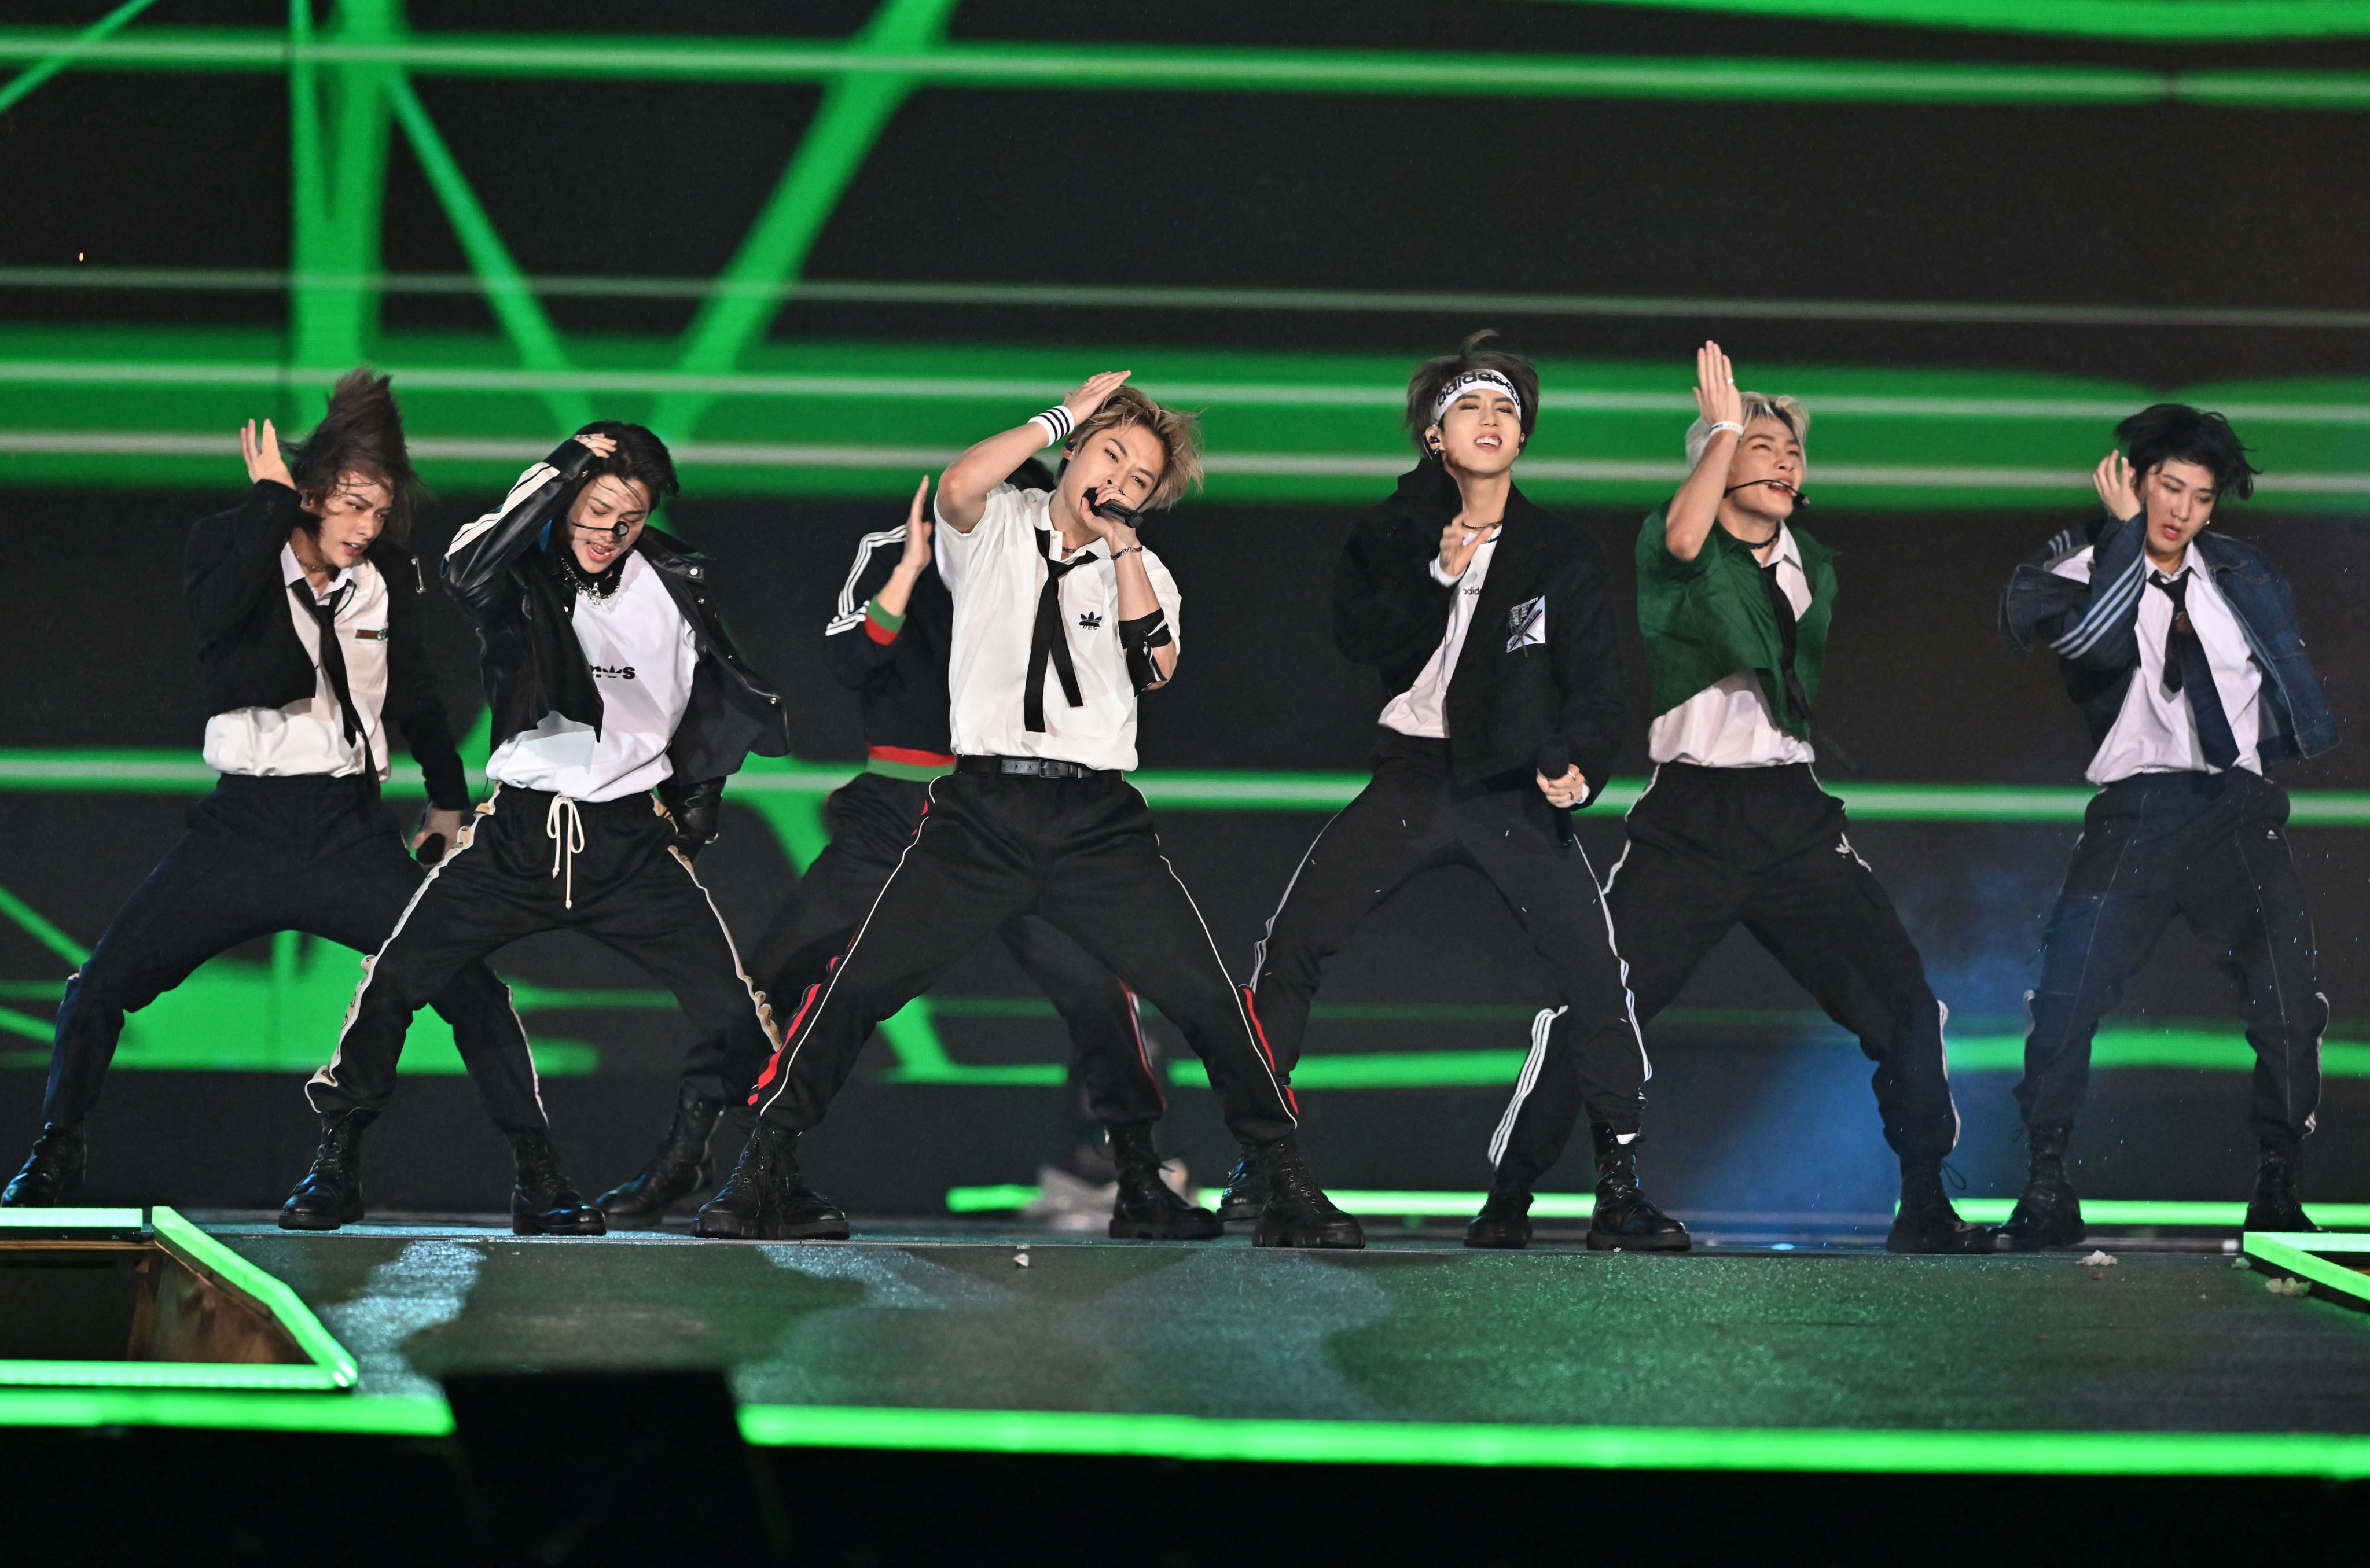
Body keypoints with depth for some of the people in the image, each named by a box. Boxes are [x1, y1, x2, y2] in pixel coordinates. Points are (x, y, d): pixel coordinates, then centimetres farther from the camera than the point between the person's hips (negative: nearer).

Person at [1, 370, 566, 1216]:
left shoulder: (391, 576, 4)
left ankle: (539, 1171, -1)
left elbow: (414, 694, 20)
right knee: (101, 985, -7)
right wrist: (268, 500, -21)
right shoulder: (231, 546, -3)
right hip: (244, 825, -1)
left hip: (352, 831, 1)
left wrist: (448, 798, 26)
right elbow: (216, 608, -28)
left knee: (471, 986, -11)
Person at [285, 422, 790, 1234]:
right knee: (392, 981, -9)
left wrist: (700, 794, 12)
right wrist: (560, 473, -28)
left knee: (731, 1009, -11)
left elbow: (717, 690, 17)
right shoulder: (524, 572, -4)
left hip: (632, 844, 1)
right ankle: (337, 1168, 7)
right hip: (518, 833, -1)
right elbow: (466, 572, -29)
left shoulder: (673, 583, 2)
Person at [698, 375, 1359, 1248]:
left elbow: (1155, 668, -3)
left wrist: (1122, 545, 0)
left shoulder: (1142, 572, 17)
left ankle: (1289, 1188, 2)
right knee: (859, 983, -13)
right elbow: (957, 488, -13)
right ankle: (763, 1169, 0)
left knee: (1206, 995, -11)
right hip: (982, 810, -1)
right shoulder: (997, 530, 11)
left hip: (1097, 822, 2)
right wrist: (1065, 415, -6)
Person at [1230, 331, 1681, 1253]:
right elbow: (1357, 638, -3)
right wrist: (1439, 576, -14)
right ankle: (1256, 1166, 2)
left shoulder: (1563, 557, 3)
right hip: (1412, 777, 2)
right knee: (1289, 949, -7)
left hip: (1512, 790, -2)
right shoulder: (1398, 536, 9)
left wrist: (1578, 764, -22)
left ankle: (1620, 1192, -5)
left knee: (1596, 977, -14)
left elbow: (1594, 683, -4)